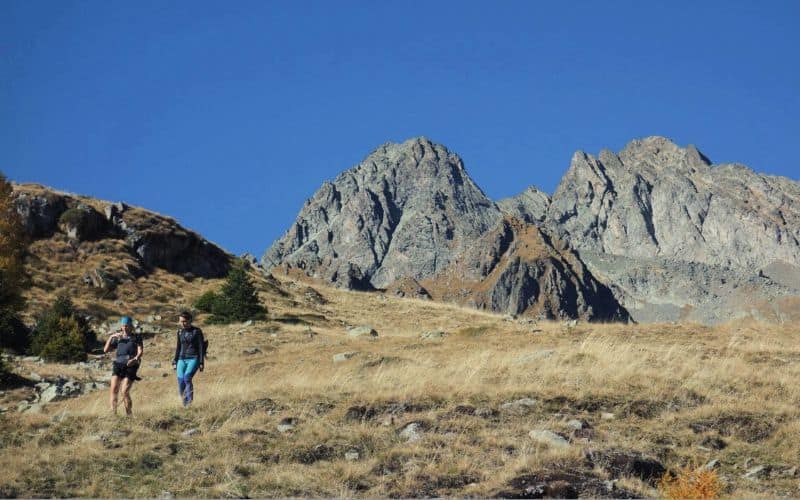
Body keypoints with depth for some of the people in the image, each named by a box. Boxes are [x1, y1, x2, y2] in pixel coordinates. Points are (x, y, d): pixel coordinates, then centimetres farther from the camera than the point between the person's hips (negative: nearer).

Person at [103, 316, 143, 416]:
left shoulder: (136, 337, 13)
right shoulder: (118, 338, 21)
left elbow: (140, 351, -1)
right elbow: (106, 350, 12)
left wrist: (135, 359, -22)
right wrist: (111, 337, 2)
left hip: (130, 366, -3)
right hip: (118, 364, 3)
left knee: (125, 392, -13)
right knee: (114, 390, -15)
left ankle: (129, 415, -3)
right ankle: (113, 414, -17)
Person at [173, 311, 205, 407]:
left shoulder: (197, 331, -3)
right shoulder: (180, 331, 11)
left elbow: (201, 347, -4)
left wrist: (201, 363, -10)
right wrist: (175, 362, 16)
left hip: (193, 359, -5)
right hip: (182, 359, 5)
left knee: (187, 378, -27)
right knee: (181, 382, -7)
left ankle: (190, 402, -21)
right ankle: (185, 404, 3)